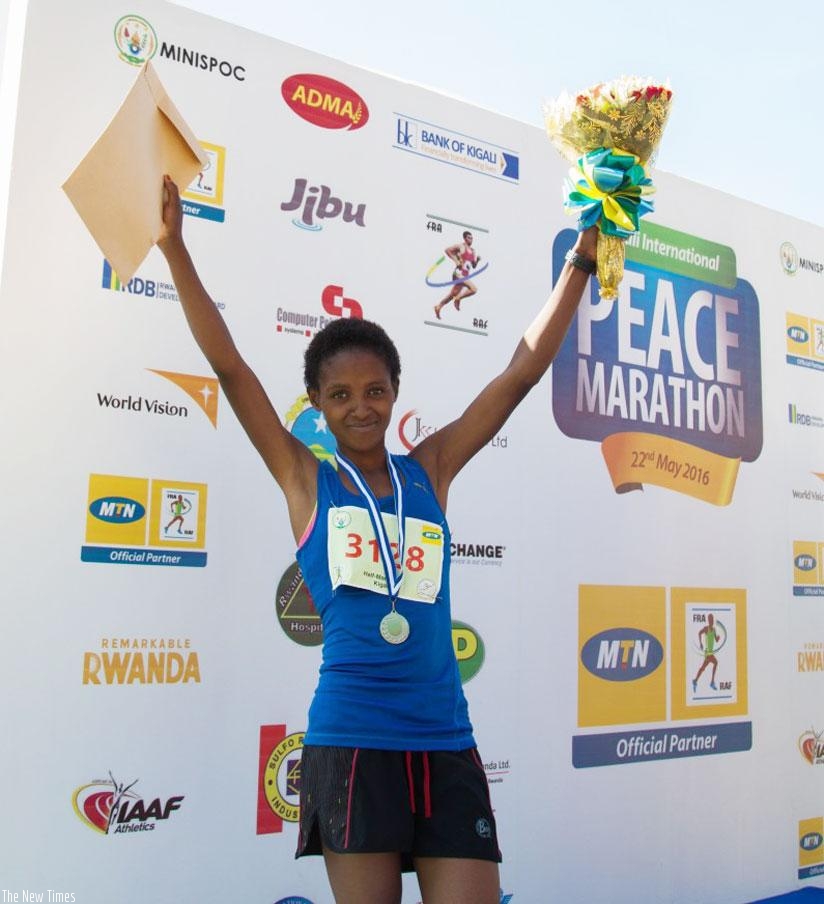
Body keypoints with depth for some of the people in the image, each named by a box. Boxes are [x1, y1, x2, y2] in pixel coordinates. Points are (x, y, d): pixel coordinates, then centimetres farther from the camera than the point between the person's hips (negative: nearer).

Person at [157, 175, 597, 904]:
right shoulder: (306, 481, 4)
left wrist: (581, 261, 6)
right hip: (350, 742, -2)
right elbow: (229, 367, -2)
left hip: (446, 744, 2)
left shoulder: (429, 470, 8)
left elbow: (522, 374, 7)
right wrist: (175, 247, -5)